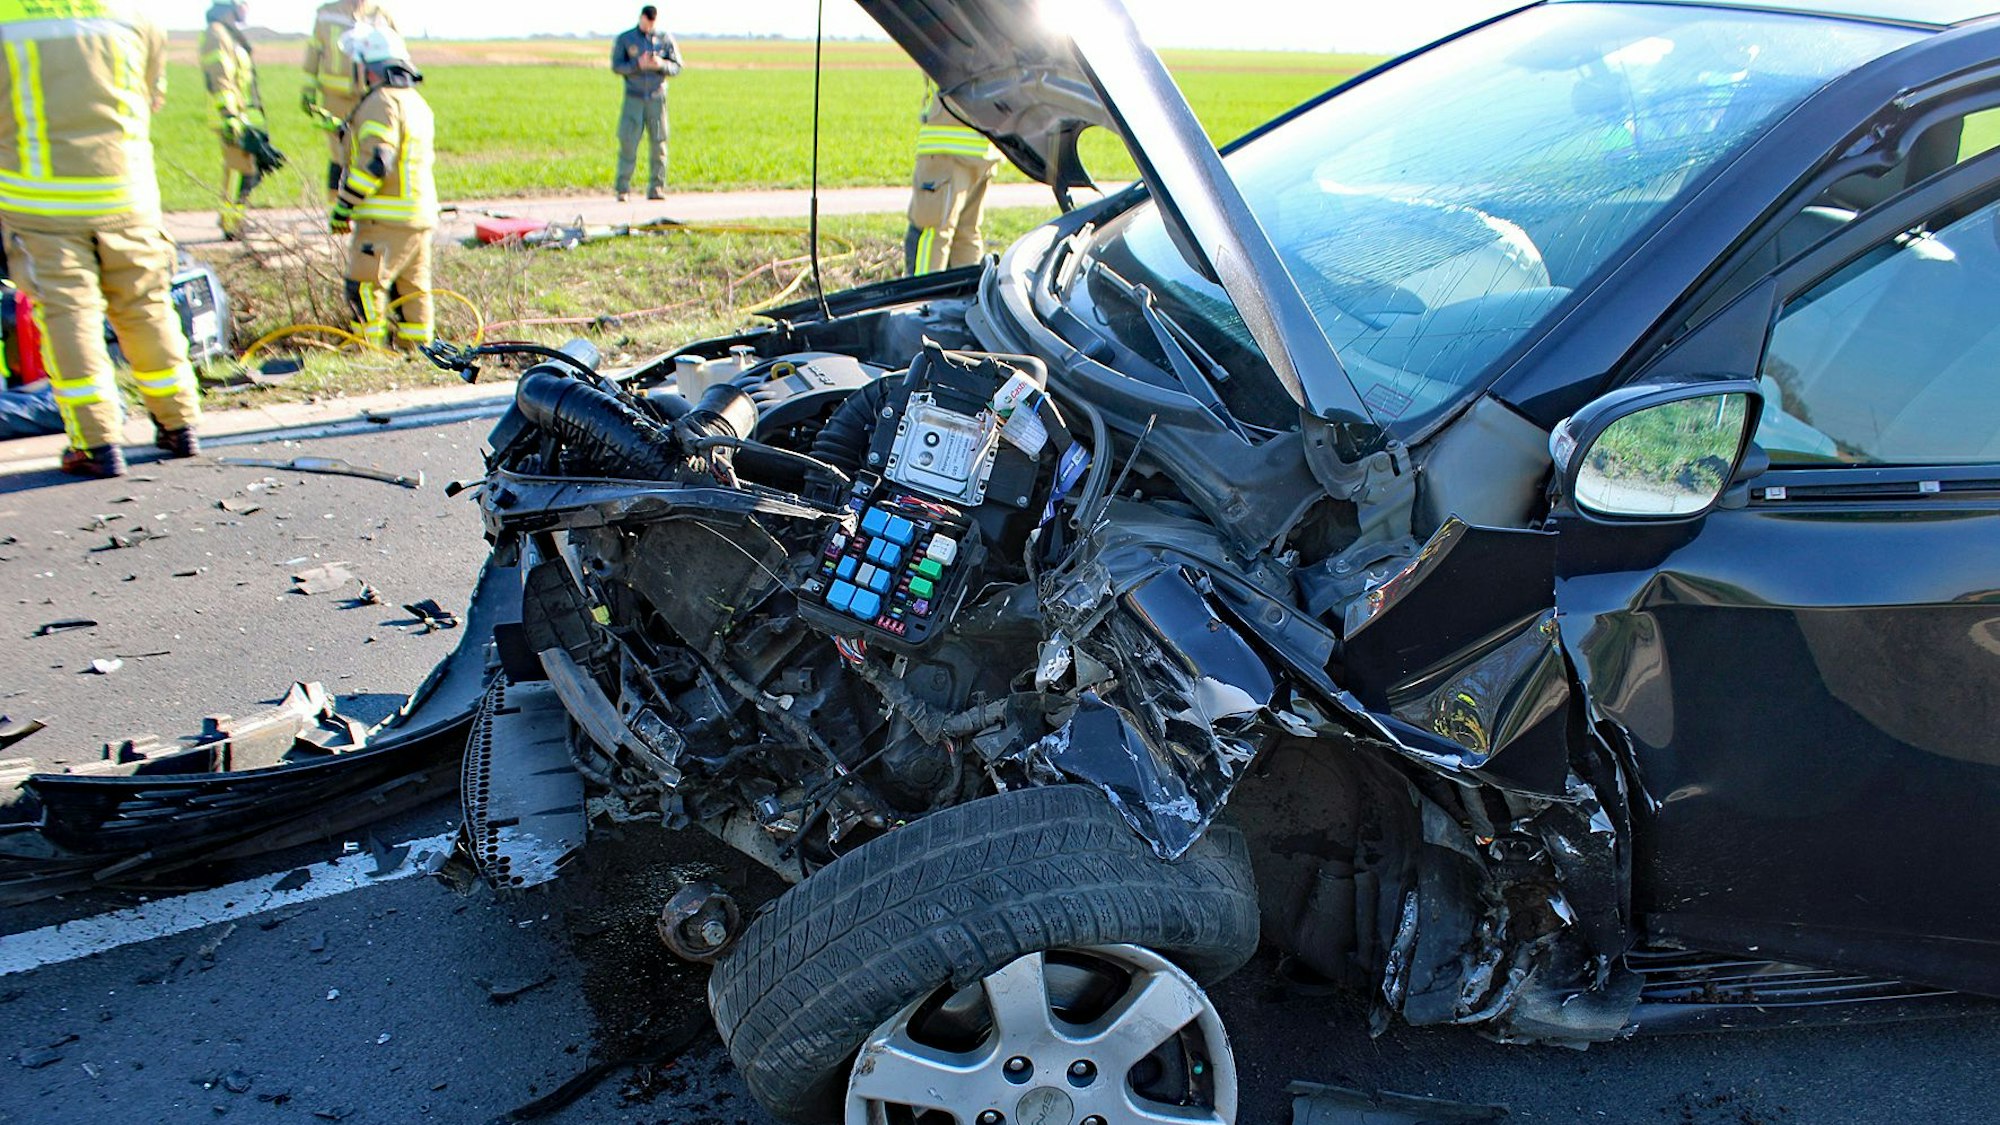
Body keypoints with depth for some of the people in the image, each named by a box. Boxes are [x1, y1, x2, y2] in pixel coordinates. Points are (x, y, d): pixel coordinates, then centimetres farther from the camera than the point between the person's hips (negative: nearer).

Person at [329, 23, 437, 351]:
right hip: (421, 215, 10)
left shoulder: (381, 103, -14)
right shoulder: (416, 101, 18)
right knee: (412, 285, 14)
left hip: (387, 219, -10)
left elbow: (374, 163, -21)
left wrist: (343, 205, -13)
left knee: (364, 285, -8)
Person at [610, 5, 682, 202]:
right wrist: (638, 64, -18)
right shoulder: (624, 39, 3)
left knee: (658, 143, 0)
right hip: (633, 99, -1)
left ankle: (656, 188, 7)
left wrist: (661, 65, -17)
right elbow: (616, 66, -2)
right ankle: (623, 189, -3)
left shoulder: (666, 39, 6)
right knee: (628, 142, -6)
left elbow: (677, 67, 4)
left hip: (657, 98, 1)